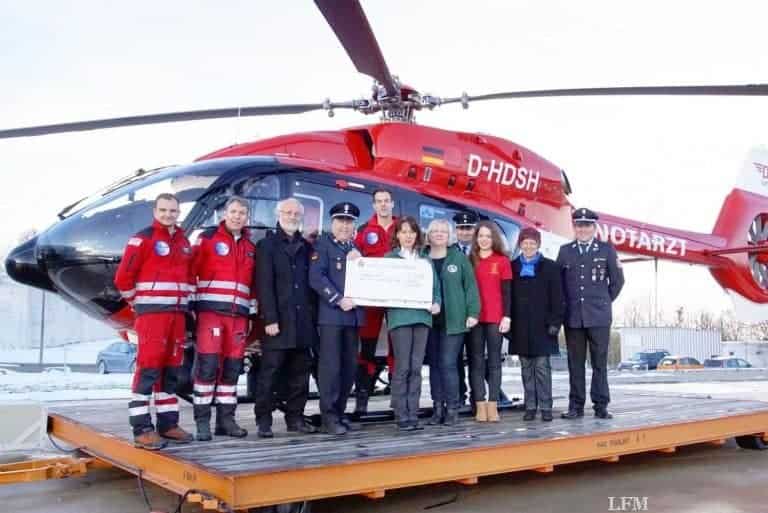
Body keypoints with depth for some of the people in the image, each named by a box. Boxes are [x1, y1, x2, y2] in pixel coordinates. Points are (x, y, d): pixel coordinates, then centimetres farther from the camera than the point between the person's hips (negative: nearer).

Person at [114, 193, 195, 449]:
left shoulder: (184, 241, 16)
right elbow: (123, 278, -8)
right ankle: (142, 429, -8)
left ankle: (168, 423, 16)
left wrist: (185, 302, 13)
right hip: (151, 312, -7)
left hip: (178, 313, 7)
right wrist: (138, 302, 1)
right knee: (148, 367, -10)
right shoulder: (143, 239, -5)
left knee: (171, 368, 9)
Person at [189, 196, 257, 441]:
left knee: (232, 368, 6)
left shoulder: (250, 247, 17)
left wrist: (252, 313, 15)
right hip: (210, 310, -5)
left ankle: (226, 419, 14)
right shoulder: (207, 237, 2)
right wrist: (190, 304, -8)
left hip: (238, 315, 5)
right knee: (208, 365, -9)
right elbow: (191, 269, -2)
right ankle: (202, 421, -3)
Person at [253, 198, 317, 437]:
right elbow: (264, 285, -6)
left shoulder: (306, 246, 17)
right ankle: (263, 421, 4)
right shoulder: (267, 244, 3)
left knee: (299, 372, 8)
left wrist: (313, 316, 5)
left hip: (302, 320, 5)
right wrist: (270, 319, -14)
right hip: (278, 320, -5)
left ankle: (295, 418, 16)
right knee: (270, 371, -2)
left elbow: (310, 282, 14)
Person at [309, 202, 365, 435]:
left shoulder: (356, 248, 20)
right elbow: (316, 277, -11)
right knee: (331, 365, -8)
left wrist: (359, 261, -2)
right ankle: (329, 416, -2)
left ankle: (340, 412, 18)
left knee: (349, 366, 9)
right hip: (331, 313, -7)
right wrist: (338, 300, -16)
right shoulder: (322, 244, 0)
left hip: (354, 313, 7)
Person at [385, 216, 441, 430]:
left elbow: (435, 286, 16)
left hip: (422, 316, 3)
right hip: (400, 316, -3)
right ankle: (402, 416, 2)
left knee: (416, 368, 4)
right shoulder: (390, 258, 7)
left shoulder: (425, 260, 16)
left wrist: (436, 303, -1)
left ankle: (413, 415, 10)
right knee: (402, 367, -5)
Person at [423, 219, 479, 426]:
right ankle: (437, 408, 16)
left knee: (448, 364, -6)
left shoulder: (459, 258, 3)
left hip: (453, 320, -2)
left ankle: (452, 409, 4)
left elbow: (470, 285, 1)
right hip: (429, 320, 3)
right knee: (434, 364, 7)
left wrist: (473, 312, -7)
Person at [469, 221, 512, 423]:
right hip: (474, 317, 1)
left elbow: (506, 291, 2)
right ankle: (480, 406, 6)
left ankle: (493, 405, 5)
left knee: (494, 361, 3)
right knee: (476, 361, 2)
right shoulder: (470, 260, 8)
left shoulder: (502, 261, 4)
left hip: (495, 318, -1)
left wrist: (506, 316, -5)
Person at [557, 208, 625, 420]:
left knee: (600, 363, 2)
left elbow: (617, 279, 9)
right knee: (575, 363, 5)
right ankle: (576, 406, 12)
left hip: (599, 316, -1)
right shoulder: (565, 251, 8)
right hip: (573, 317, 1)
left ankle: (601, 406, 9)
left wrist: (605, 301, 10)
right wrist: (567, 303, 7)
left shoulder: (606, 250, 3)